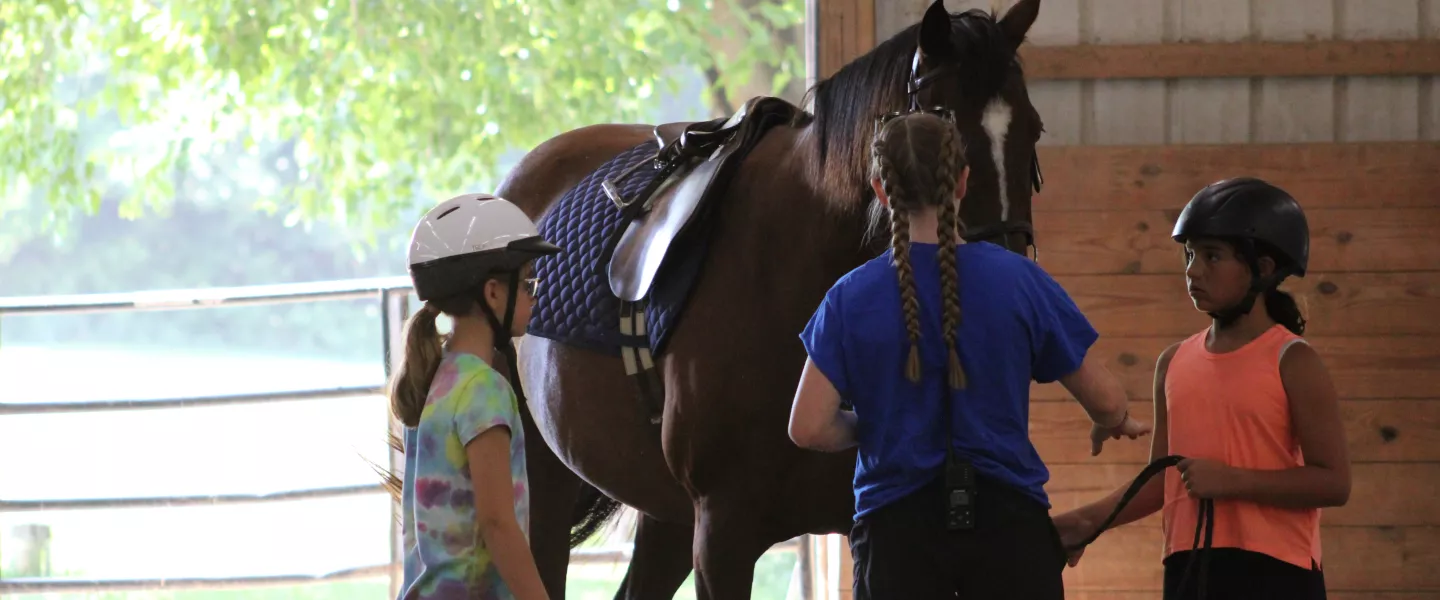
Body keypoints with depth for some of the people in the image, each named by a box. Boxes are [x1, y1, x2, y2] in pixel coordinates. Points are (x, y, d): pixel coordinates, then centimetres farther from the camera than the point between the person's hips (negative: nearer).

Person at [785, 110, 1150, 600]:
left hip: (898, 527, 0)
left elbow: (809, 428, -7)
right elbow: (1106, 400, 4)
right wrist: (1111, 426, 28)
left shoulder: (851, 298, -3)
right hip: (1006, 522, 0)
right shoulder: (1019, 281, -3)